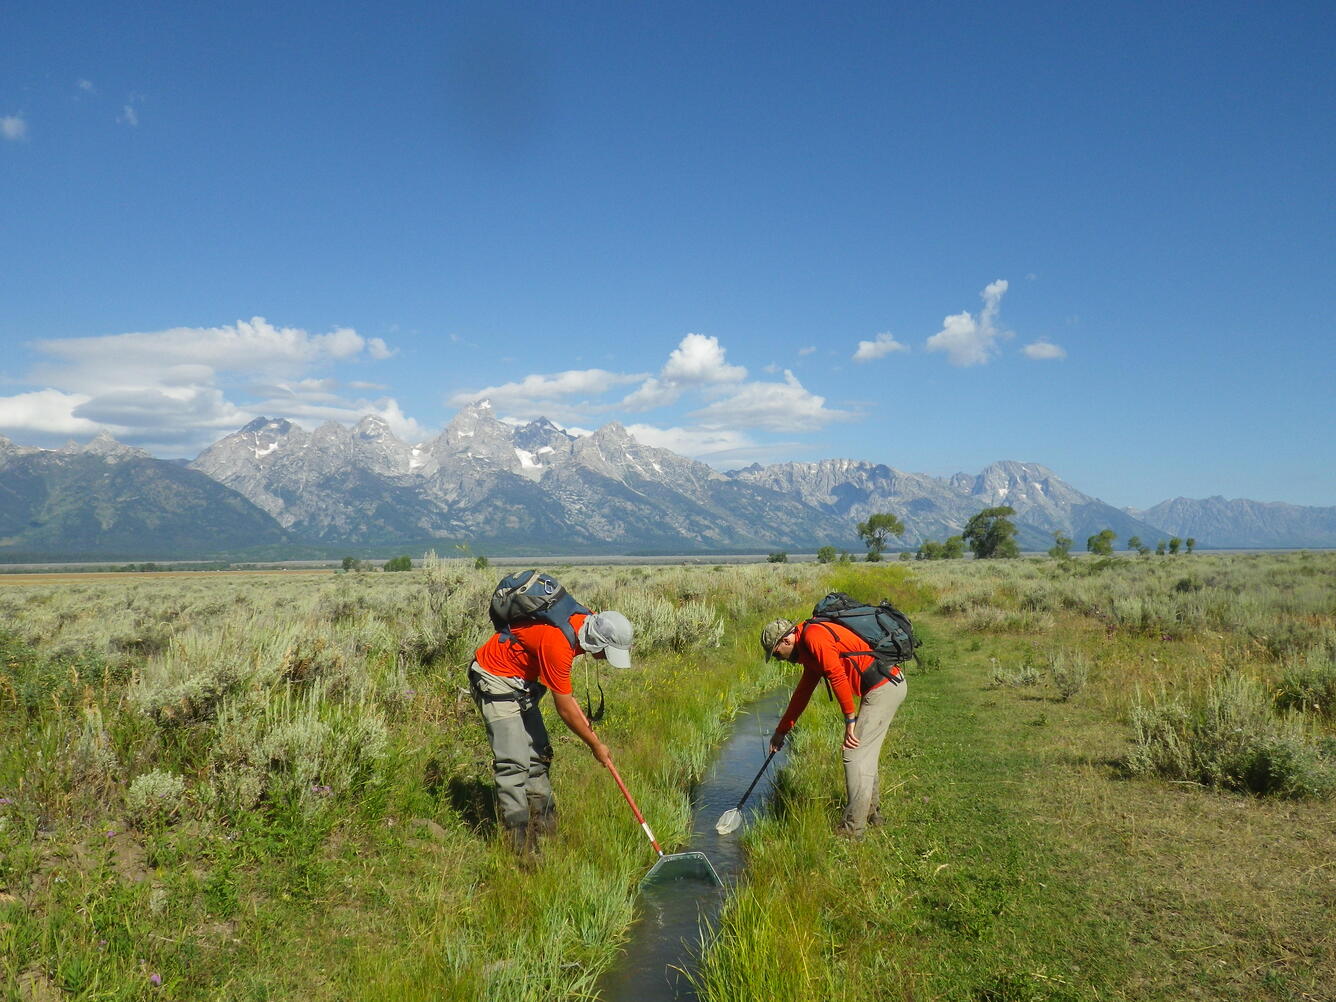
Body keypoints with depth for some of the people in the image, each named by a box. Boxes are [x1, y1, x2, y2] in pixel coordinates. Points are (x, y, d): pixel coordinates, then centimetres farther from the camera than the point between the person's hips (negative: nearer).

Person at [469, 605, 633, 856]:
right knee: (514, 762, -13)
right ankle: (522, 846, -8)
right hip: (495, 680, -10)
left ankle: (545, 829, 22)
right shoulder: (557, 644, -33)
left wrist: (587, 725, 7)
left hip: (522, 681, 10)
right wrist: (595, 745, -11)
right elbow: (565, 709, -22)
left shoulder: (584, 622, -8)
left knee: (538, 755, 12)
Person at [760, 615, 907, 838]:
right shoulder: (808, 652, 20)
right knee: (866, 753, 20)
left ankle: (853, 829, 1)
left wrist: (850, 719, -16)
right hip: (891, 684, 10)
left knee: (854, 754, -6)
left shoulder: (813, 636, -13)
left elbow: (837, 675, -21)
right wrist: (781, 731, 36)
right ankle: (872, 813, 34)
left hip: (884, 685, -10)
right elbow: (801, 694, 29)